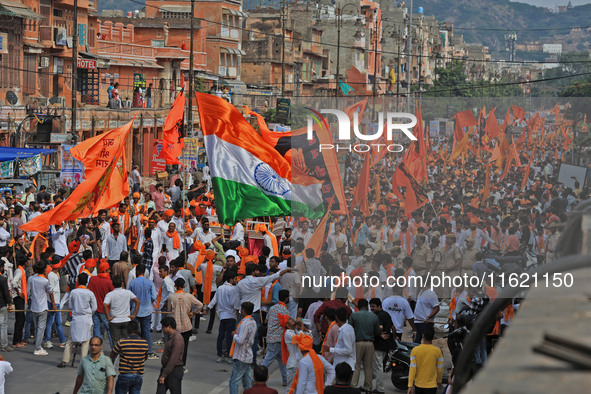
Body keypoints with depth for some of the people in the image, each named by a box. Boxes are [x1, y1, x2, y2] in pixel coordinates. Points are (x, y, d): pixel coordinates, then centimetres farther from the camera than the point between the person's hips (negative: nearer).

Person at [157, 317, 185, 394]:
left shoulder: (177, 339, -23)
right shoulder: (170, 337, 9)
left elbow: (173, 359, -26)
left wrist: (164, 375, -24)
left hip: (174, 371, -9)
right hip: (166, 369, 9)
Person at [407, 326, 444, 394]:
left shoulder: (415, 350, -9)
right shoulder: (438, 351, -11)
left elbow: (412, 369, -9)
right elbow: (440, 370, 0)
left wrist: (410, 386, -4)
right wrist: (439, 381, 17)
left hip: (418, 385, 2)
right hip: (431, 386, -2)